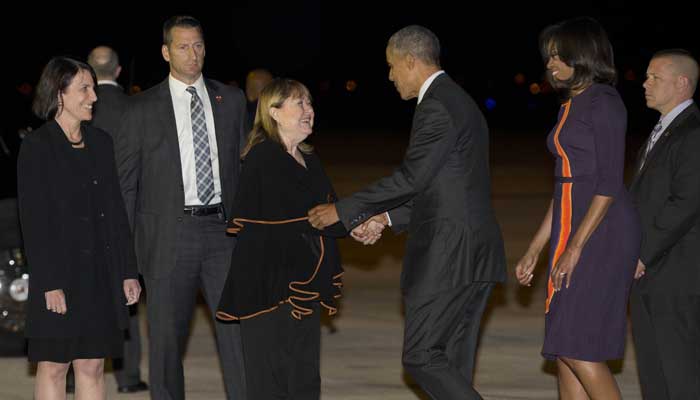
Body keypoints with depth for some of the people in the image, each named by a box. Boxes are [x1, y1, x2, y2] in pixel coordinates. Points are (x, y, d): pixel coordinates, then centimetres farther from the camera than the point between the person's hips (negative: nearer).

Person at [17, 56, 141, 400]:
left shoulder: (100, 142, 11)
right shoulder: (36, 146, -6)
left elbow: (116, 210, 13)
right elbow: (33, 219, -10)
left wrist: (128, 272, 8)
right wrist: (50, 284, -16)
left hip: (101, 275, 5)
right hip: (59, 273, -5)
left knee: (93, 366, 8)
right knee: (53, 366, 1)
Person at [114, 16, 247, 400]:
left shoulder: (231, 100, 9)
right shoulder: (142, 108, 1)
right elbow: (124, 182, 2)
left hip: (223, 228, 2)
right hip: (169, 234, -2)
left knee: (238, 328, -1)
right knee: (166, 338, 6)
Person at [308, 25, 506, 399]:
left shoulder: (437, 105, -13)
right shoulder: (458, 101, 20)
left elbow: (411, 177, -16)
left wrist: (344, 211, -8)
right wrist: (386, 218, 15)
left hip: (447, 253, -10)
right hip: (473, 256, 10)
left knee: (421, 356, -8)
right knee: (451, 362, 10)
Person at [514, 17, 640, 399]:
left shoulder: (604, 103, -10)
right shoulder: (571, 107, 17)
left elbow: (609, 183, -16)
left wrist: (575, 246, -20)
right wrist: (534, 251, 18)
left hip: (602, 231, -9)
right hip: (571, 231, 9)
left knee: (575, 345, -12)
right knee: (565, 348, 6)